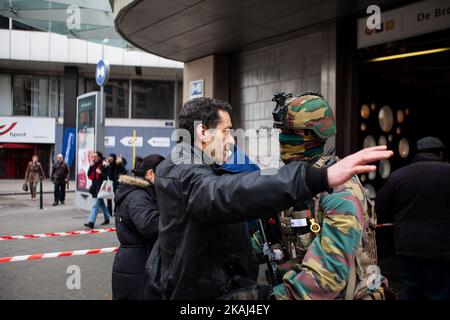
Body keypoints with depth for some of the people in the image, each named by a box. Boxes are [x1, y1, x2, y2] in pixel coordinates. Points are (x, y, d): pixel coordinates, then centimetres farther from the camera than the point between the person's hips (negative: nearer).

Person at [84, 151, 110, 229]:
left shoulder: (104, 165, -11)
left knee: (96, 205, -12)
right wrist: (91, 166, -4)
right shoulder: (94, 165, 11)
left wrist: (100, 173, -28)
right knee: (101, 203, 19)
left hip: (101, 187, -8)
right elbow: (89, 174, 5)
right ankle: (107, 219, 32)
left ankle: (91, 222, -16)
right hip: (95, 186, 8)